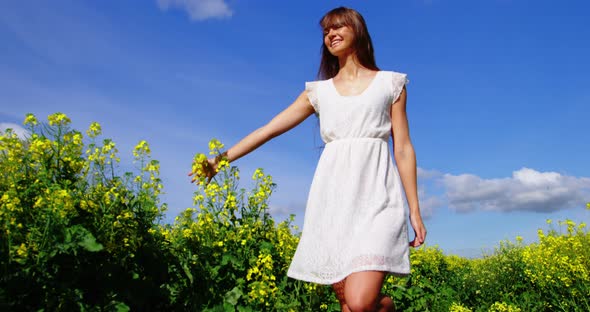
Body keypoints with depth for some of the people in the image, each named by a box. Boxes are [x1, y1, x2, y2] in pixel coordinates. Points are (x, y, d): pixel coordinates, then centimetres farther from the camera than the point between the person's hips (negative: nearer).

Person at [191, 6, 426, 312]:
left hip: (376, 198, -2)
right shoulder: (319, 91, 18)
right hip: (333, 200, 3)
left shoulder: (390, 83, 13)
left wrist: (415, 210, 4)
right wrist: (221, 159, 12)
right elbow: (268, 129, 17)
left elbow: (404, 149, 9)